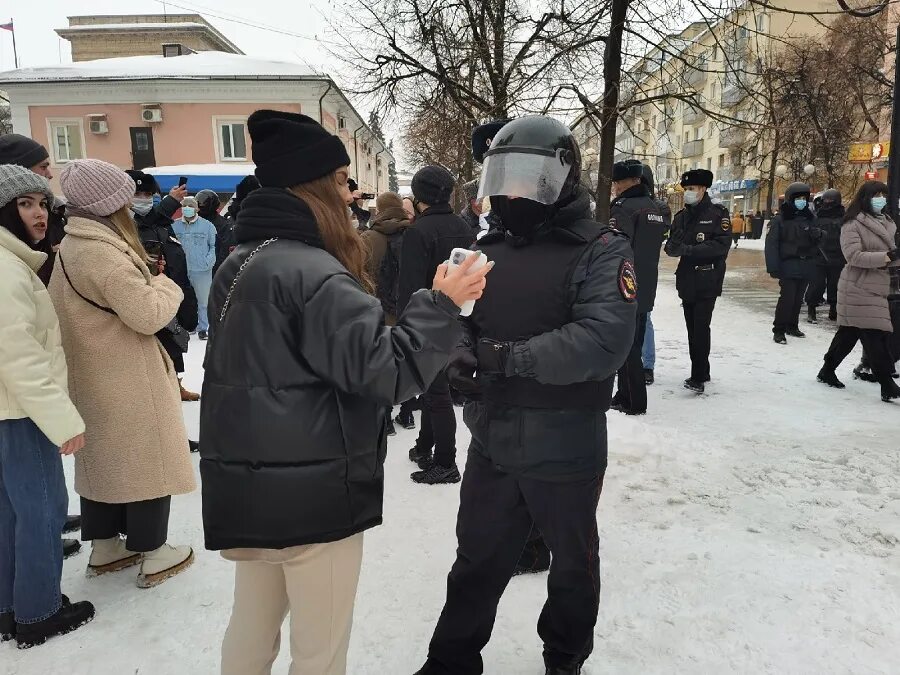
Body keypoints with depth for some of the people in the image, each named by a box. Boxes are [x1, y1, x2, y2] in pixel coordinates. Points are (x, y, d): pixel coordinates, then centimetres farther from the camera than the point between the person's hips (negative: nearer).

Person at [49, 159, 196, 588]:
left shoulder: (70, 247, 9)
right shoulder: (103, 252, -23)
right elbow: (148, 314, -25)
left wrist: (145, 276, 4)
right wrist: (164, 282, -8)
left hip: (94, 376, 10)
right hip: (128, 380, -10)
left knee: (103, 459, 18)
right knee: (145, 461, 3)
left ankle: (104, 547, 32)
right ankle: (153, 555, 16)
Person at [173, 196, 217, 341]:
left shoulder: (207, 225, -2)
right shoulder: (174, 226, 2)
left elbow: (214, 245, 0)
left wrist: (209, 261, -11)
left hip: (202, 270, -2)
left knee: (203, 301, 8)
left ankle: (202, 328, 19)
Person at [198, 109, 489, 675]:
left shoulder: (241, 262, 9)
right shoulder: (313, 274, -21)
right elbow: (385, 369, -22)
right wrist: (441, 304, -13)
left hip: (250, 483, 9)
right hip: (311, 492, -9)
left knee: (252, 626, 24)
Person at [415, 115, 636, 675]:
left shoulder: (602, 250, -13)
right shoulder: (492, 248, 7)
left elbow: (604, 340, -26)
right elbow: (464, 319, 9)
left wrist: (511, 356, -31)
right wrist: (462, 352, -13)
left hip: (566, 448, -4)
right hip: (492, 442, 5)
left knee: (573, 563, 20)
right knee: (477, 561, 20)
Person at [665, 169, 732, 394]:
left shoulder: (718, 214, -4)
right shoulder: (681, 216, 13)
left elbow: (722, 245, -15)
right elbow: (671, 246, 8)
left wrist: (689, 249, -22)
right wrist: (674, 247, -16)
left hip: (707, 282, -6)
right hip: (686, 280, 6)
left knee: (701, 327, -11)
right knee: (692, 328, 10)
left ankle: (698, 377, -6)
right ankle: (701, 372, 21)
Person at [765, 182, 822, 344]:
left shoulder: (810, 218, 11)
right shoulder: (780, 219, -7)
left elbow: (816, 241, 18)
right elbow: (771, 244, -12)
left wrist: (817, 234, -8)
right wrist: (773, 267, -17)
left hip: (806, 266, 6)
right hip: (788, 265, -6)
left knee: (798, 298, 12)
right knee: (787, 298, -10)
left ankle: (792, 326, 25)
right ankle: (779, 330, -2)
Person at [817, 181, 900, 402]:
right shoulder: (853, 224, -8)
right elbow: (853, 256, -18)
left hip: (877, 288, 7)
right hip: (859, 288, -7)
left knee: (849, 333, 14)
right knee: (875, 335, -8)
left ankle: (828, 371, 27)